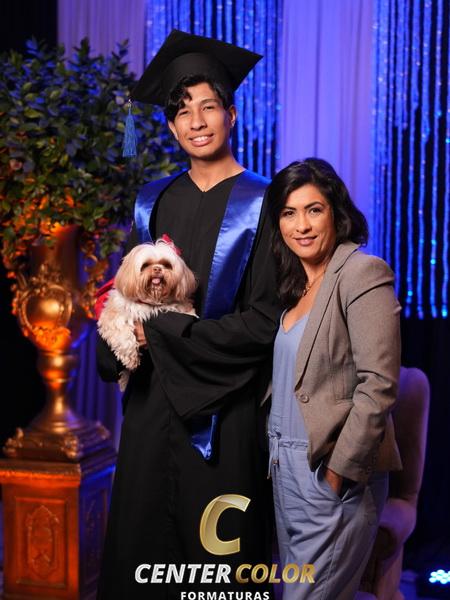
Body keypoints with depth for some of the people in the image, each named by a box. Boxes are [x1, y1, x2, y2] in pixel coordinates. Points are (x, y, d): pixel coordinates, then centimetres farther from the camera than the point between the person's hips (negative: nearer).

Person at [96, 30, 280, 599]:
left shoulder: (261, 205, -7)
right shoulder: (155, 201, 9)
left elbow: (265, 321, -12)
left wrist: (163, 331, -12)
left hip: (223, 407, -4)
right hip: (152, 398, 5)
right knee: (140, 540, 10)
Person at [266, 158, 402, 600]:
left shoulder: (361, 273, -12)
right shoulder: (291, 284, 12)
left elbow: (377, 386, -18)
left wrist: (339, 471, -17)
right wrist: (275, 456, 5)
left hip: (332, 473, -7)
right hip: (285, 468, 8)